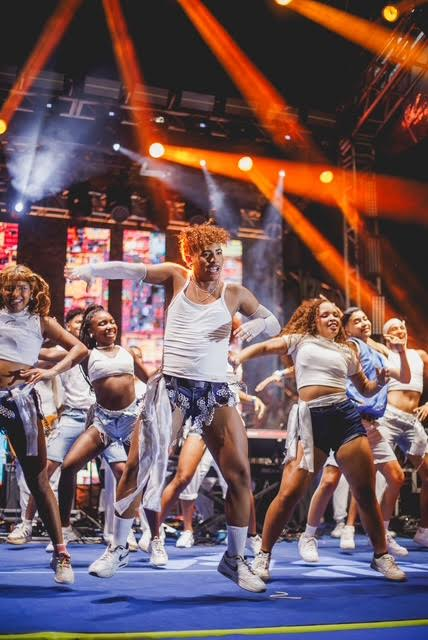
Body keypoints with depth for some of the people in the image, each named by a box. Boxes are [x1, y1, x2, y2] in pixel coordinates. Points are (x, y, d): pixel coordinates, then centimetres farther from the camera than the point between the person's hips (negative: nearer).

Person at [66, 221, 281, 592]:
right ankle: (119, 548, 13)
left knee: (240, 474, -4)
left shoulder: (235, 293, 9)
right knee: (138, 465, -5)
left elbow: (275, 325, 17)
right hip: (172, 385, -1)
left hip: (217, 392, 2)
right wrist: (90, 269, -18)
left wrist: (257, 325, -6)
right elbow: (130, 270, -1)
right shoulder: (177, 277, 7)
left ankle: (236, 560, 12)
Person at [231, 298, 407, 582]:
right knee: (290, 492, -12)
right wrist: (239, 357, -6)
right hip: (310, 419, -2)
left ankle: (382, 555, 20)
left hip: (345, 415, 2)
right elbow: (264, 347, 12)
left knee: (366, 492, 2)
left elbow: (365, 389, 27)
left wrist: (380, 382, 6)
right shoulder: (300, 340, 16)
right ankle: (263, 556, 4)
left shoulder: (347, 351, 21)